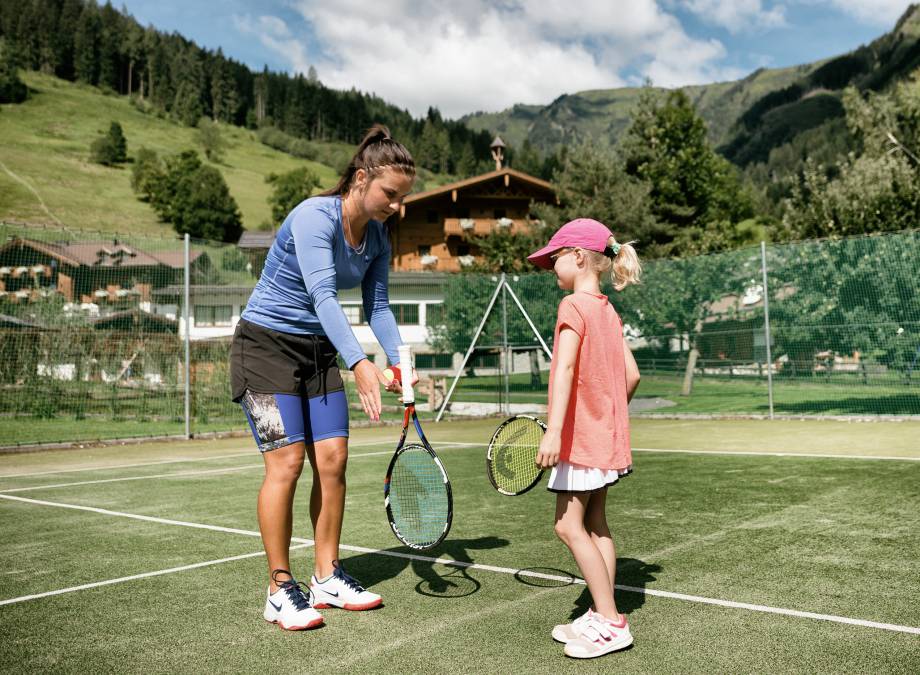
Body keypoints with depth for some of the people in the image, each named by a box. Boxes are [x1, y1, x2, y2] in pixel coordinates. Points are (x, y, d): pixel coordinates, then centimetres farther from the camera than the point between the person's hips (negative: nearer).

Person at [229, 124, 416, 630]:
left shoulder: (377, 238, 1)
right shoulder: (314, 217, -23)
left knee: (332, 460, 2)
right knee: (287, 462, -10)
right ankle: (280, 590, 3)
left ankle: (326, 579, 16)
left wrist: (400, 363, -12)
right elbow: (323, 297, -33)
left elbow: (377, 306, 4)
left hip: (318, 350, 7)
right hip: (266, 345, -7)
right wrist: (359, 364, -44)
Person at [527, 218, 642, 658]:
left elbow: (565, 368, -26)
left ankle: (610, 622, -2)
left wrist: (554, 429, -33)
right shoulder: (608, 311, 12)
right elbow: (631, 374, 12)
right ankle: (601, 617, 18)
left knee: (569, 526, -6)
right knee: (594, 525, 12)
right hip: (606, 436, 10)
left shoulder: (574, 305, -14)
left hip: (581, 435, -9)